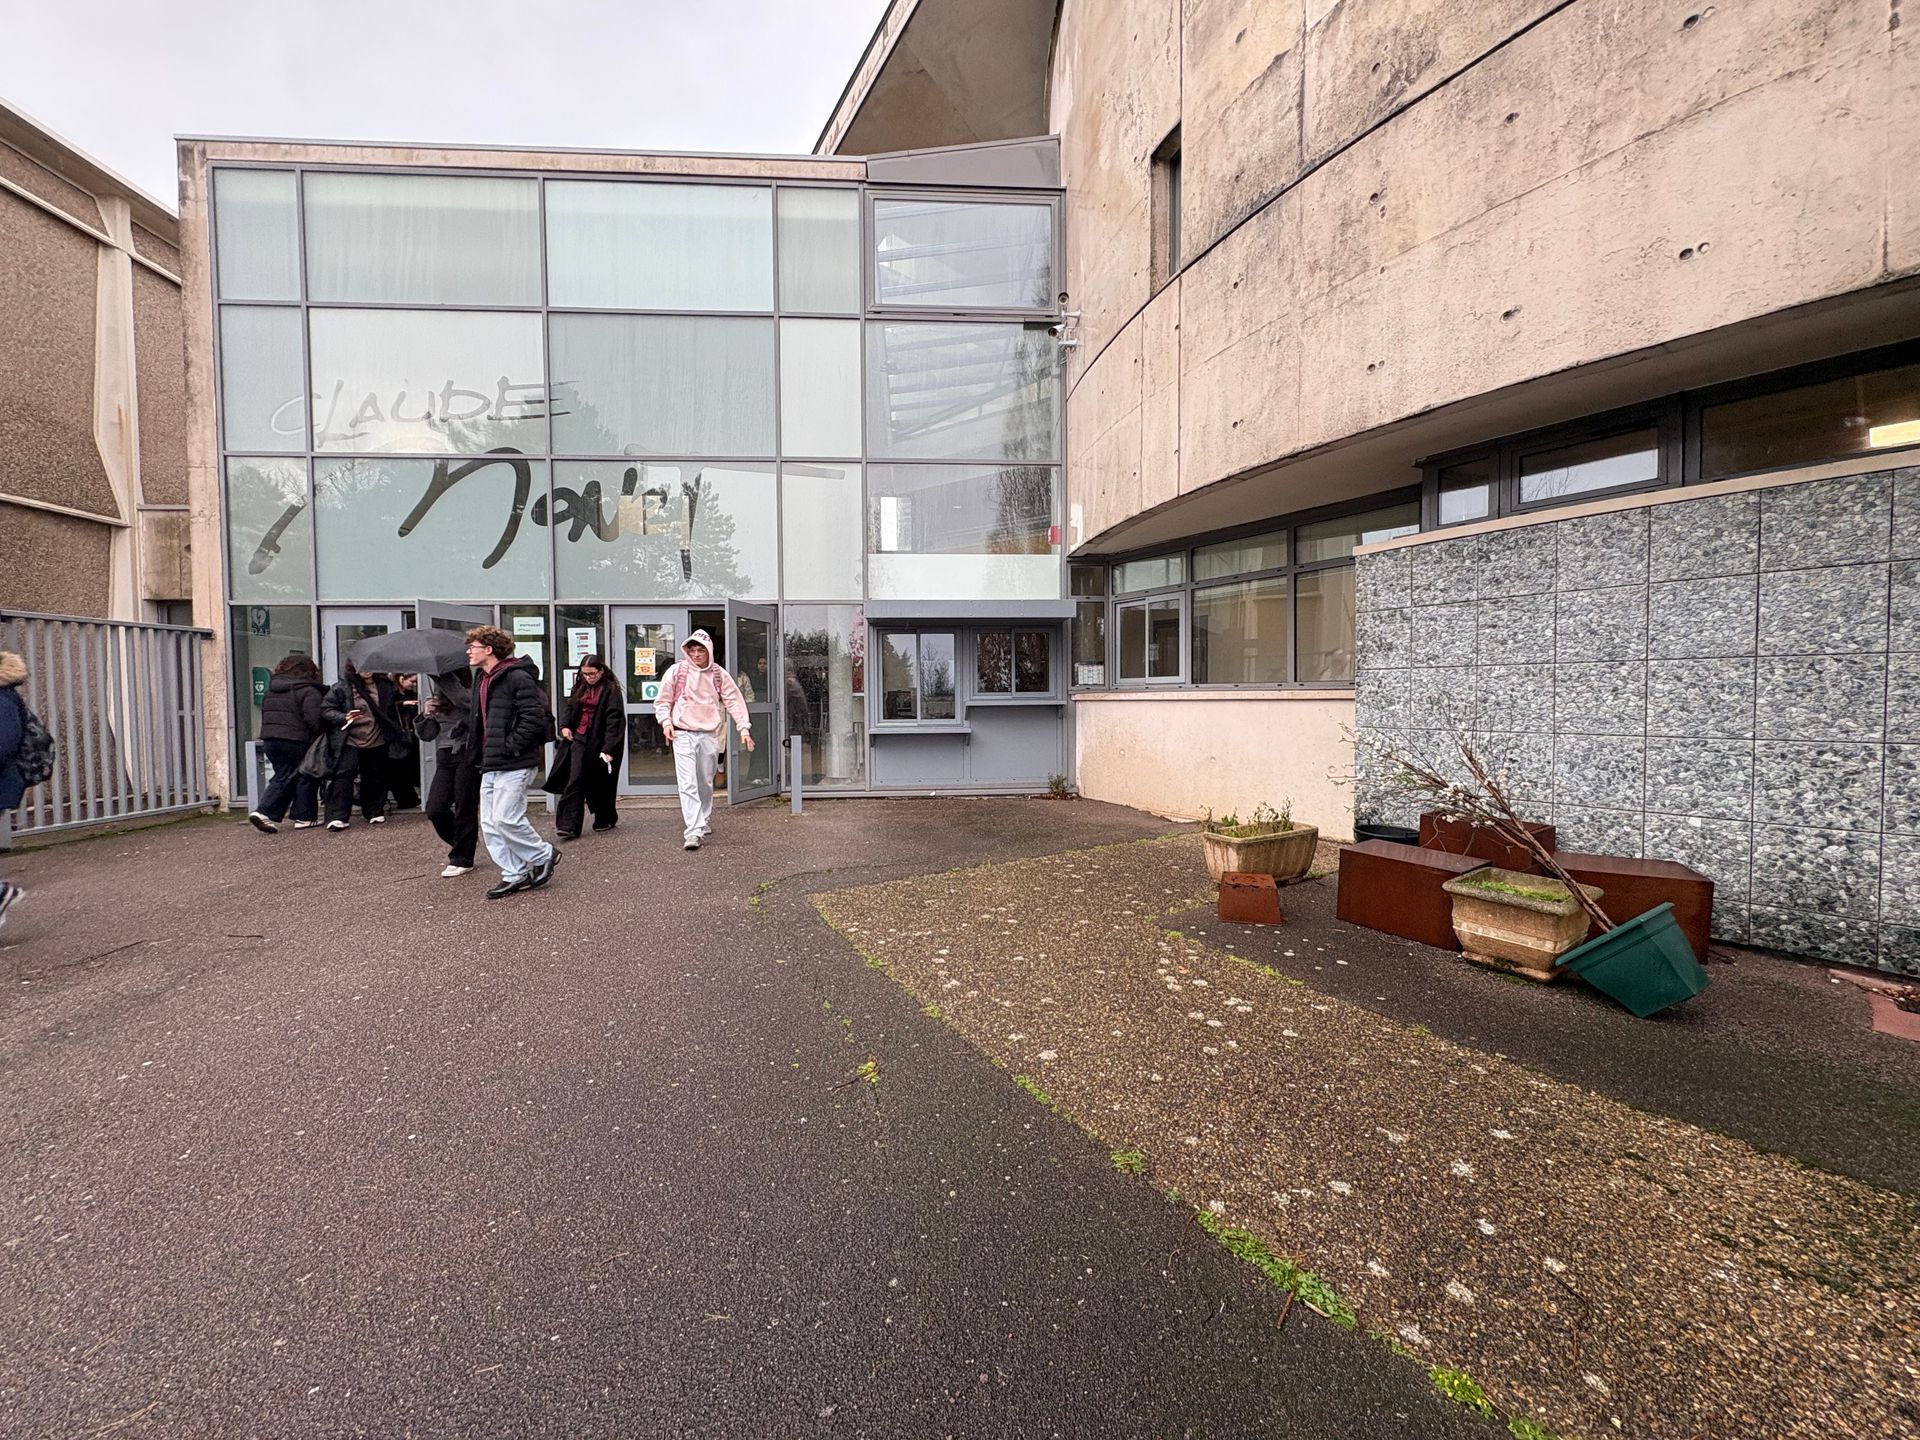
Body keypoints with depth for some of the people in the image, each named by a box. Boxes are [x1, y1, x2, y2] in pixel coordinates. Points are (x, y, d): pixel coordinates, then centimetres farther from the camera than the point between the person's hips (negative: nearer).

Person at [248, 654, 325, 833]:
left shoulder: (270, 689, 15)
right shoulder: (308, 691, -11)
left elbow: (264, 715, 19)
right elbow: (314, 719, -19)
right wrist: (321, 733, -3)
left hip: (269, 739, 7)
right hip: (295, 741, -7)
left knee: (283, 776, 15)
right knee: (306, 777, 6)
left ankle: (265, 813, 2)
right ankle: (304, 817, 9)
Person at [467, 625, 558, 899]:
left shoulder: (517, 677, -13)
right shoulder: (481, 679, 16)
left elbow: (534, 719, -20)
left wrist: (510, 746, -18)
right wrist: (483, 754, 15)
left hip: (514, 764, -9)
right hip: (490, 764, 10)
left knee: (506, 819, -10)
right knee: (490, 824, 8)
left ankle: (544, 855, 11)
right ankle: (514, 875, 17)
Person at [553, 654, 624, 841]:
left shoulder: (611, 690, -11)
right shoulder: (580, 688, 10)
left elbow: (614, 720, -18)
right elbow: (570, 708, 24)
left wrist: (609, 749, -24)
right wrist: (565, 726, 5)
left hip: (600, 742, -5)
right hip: (579, 740, 5)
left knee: (600, 783, 8)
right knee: (575, 781, -5)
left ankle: (606, 819, 27)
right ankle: (569, 826, -7)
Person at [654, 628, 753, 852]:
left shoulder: (719, 675, 5)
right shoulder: (677, 671, 1)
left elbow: (734, 701, 1)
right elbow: (662, 700, 7)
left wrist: (744, 728, -8)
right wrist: (666, 721, -9)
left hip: (709, 735, 2)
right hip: (683, 735, -2)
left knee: (706, 783, 14)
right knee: (688, 784, -11)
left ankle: (704, 823, 32)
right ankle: (694, 831, -14)